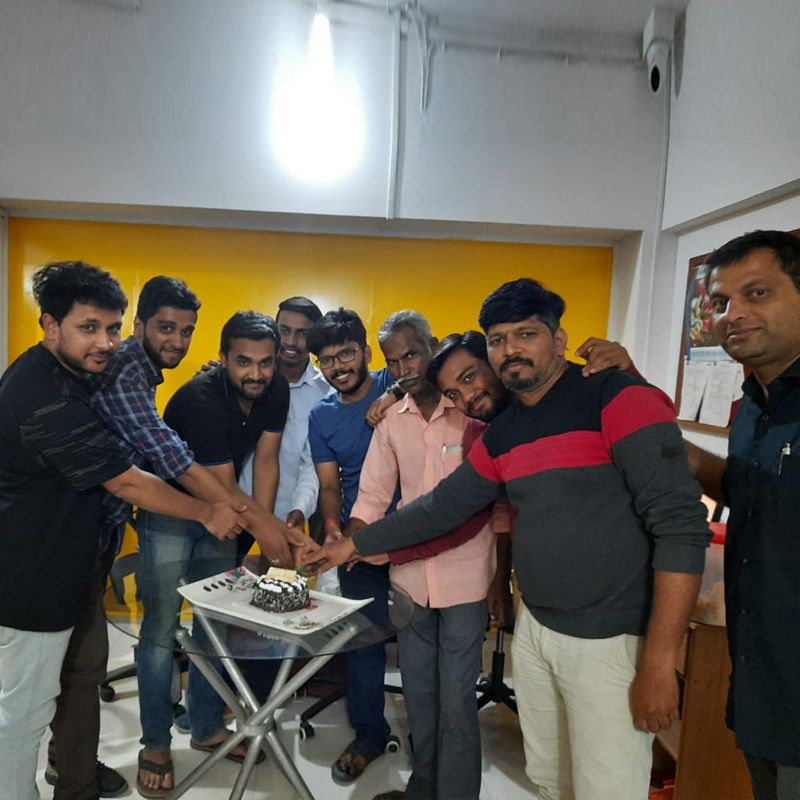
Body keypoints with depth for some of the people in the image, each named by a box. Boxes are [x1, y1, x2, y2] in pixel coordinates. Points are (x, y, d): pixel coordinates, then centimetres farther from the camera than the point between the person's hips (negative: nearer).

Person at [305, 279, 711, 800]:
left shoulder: (618, 399, -15)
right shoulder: (500, 435, 7)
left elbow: (681, 525, -20)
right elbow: (442, 507, 15)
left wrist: (659, 661, -22)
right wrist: (356, 544, 15)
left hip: (612, 641, -6)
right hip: (535, 629, 7)